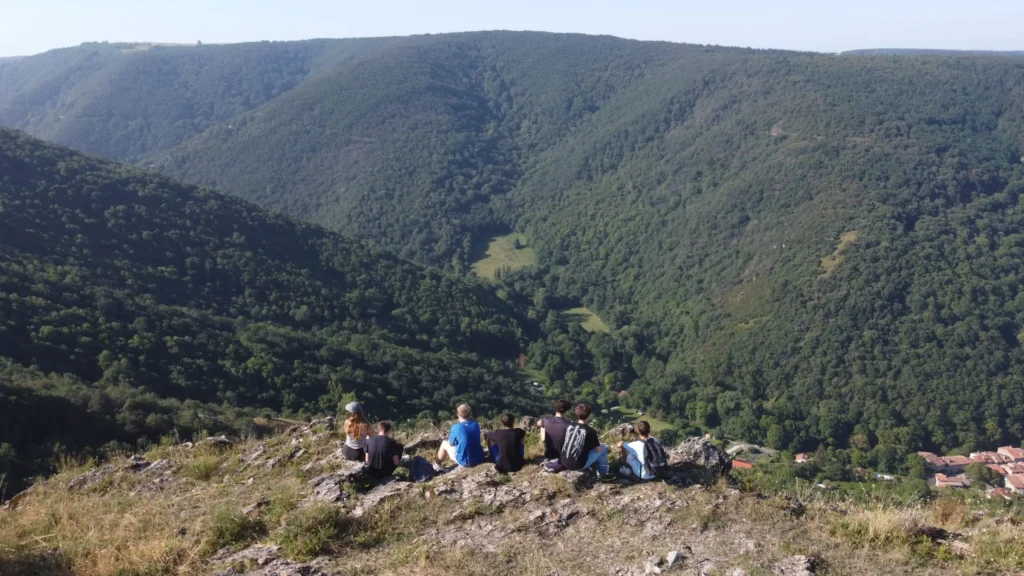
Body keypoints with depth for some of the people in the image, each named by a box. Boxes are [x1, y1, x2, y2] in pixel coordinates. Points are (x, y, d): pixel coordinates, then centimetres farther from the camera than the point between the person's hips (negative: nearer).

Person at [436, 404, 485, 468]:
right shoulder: (476, 425, -1)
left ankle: (438, 464, 38)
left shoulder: (456, 428, -15)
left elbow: (451, 444, 1)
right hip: (479, 459, 4)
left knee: (444, 444, 17)